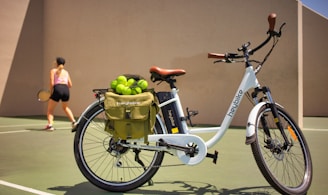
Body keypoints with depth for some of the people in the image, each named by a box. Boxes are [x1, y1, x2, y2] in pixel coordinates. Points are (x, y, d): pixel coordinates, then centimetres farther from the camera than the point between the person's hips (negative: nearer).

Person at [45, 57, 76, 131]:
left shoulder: (53, 70, 10)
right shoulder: (66, 72, 21)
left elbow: (52, 83, -3)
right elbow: (70, 85, 16)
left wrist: (51, 92, 9)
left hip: (57, 89, -4)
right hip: (66, 89, 4)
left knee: (50, 110, 9)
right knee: (65, 107, 29)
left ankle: (50, 125, -10)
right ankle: (73, 121, 17)